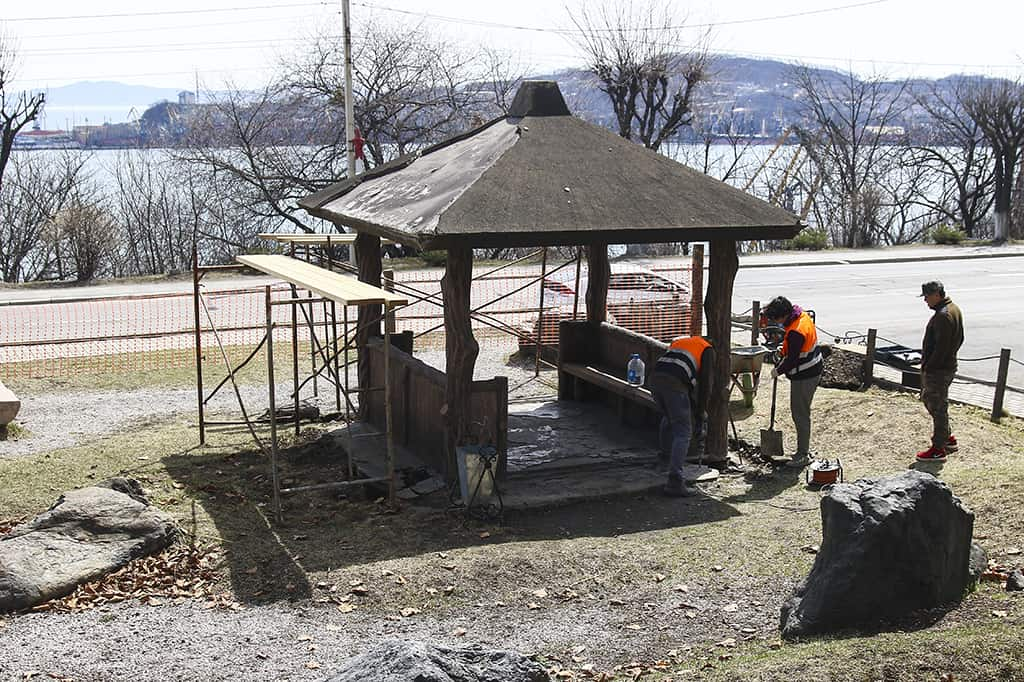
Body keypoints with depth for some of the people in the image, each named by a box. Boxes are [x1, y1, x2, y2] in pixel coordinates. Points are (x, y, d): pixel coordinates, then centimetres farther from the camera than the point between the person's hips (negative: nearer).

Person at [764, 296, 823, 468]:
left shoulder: (795, 332, -29)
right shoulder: (803, 316, 2)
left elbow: (792, 360, -22)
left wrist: (778, 371, -7)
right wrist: (784, 351, 6)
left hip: (804, 376, -10)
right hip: (813, 370, 10)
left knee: (800, 414, -1)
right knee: (801, 411, 19)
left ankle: (802, 455, 7)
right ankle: (804, 449, 29)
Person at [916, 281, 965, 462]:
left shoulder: (943, 316, -23)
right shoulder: (954, 309, 10)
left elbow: (941, 347, -25)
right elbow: (959, 339, 17)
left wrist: (927, 366, -18)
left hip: (938, 370, -11)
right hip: (948, 365, 11)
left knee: (938, 407, -2)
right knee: (927, 399, 22)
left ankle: (938, 449, 7)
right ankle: (947, 438, 31)